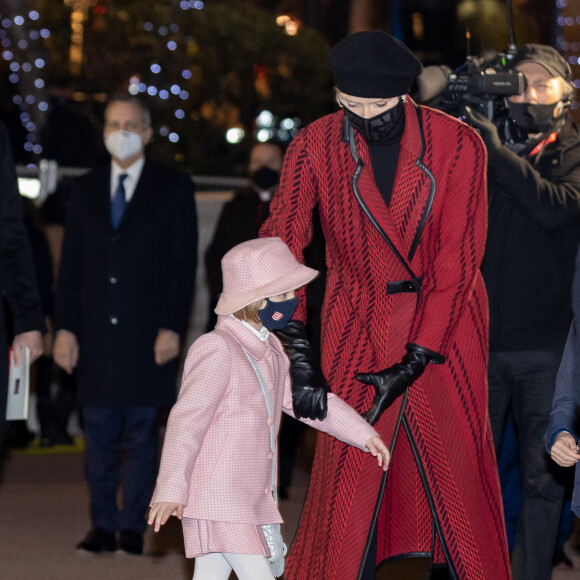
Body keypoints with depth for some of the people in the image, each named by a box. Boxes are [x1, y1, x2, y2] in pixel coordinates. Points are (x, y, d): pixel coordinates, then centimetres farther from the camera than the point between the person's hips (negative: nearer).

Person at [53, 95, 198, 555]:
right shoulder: (86, 190, 13)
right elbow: (71, 266, 10)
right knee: (99, 436, 4)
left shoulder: (174, 188, 4)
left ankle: (133, 527, 8)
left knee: (141, 435, 1)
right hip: (96, 335, 3)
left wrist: (173, 327, -10)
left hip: (147, 337, -3)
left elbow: (184, 266, -1)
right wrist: (65, 328, 1)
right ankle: (103, 525, 12)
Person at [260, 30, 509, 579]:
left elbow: (456, 263, -13)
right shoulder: (314, 146, -10)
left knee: (459, 467, 3)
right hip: (358, 326, 0)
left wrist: (412, 364, -18)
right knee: (348, 470, -5)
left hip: (446, 325, 0)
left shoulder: (459, 145, -12)